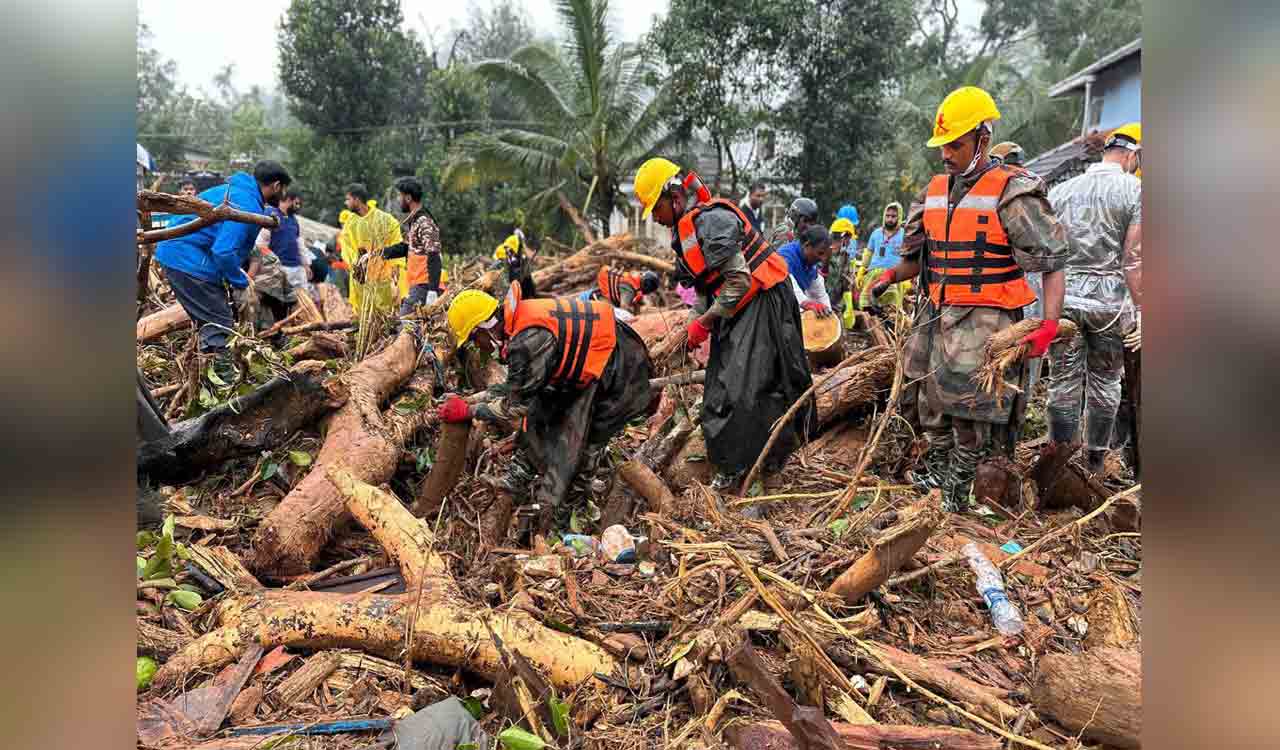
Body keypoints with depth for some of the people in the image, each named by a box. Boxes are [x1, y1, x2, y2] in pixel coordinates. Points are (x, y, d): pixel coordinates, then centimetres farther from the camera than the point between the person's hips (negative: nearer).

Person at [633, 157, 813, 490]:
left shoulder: (712, 220, -19)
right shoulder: (685, 229, 14)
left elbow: (740, 281, -24)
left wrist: (705, 322, -16)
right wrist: (695, 324, 8)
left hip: (761, 303, -10)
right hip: (734, 312, 10)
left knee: (743, 386, -12)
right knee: (720, 385, 13)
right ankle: (731, 467, 24)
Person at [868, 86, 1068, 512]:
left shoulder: (1011, 193, -9)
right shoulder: (935, 192, 11)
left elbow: (1053, 263, -10)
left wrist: (1050, 323, -19)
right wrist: (891, 275, 4)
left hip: (982, 319, -6)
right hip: (935, 314, 7)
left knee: (969, 404, -3)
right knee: (929, 396, 15)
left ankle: (959, 483, 14)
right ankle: (936, 464, 34)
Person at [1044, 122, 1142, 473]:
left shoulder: (1061, 190, 7)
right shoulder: (1135, 191, -4)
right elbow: (1133, 258, -10)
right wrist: (1141, 309, -5)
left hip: (1063, 297, 2)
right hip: (1110, 298, -2)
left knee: (1063, 381, 6)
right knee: (1105, 381, 12)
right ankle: (1096, 458, 24)